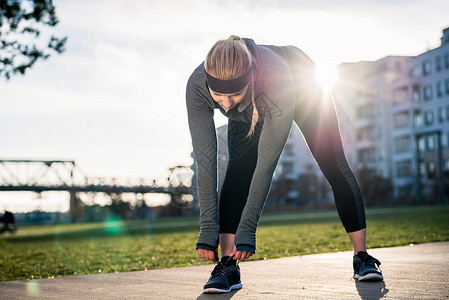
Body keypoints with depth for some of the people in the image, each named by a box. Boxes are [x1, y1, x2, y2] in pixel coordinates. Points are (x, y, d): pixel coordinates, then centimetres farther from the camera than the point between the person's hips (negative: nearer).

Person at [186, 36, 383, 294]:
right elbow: (205, 161, -34)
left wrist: (247, 229, -37)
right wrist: (208, 227, -35)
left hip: (302, 86, -2)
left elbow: (267, 162, -41)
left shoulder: (276, 79, -48)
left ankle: (362, 256, 10)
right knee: (238, 168, -20)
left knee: (334, 166, -5)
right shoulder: (197, 87, -39)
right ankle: (229, 265, -17)